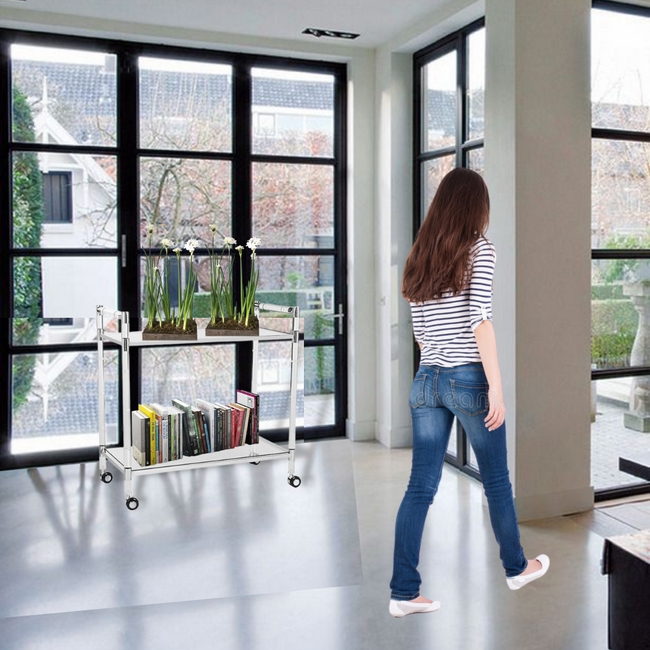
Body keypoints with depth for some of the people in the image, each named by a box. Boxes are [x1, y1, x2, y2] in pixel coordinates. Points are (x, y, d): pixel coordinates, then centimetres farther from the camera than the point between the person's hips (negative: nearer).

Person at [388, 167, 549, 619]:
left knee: (421, 487, 6)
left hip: (427, 380, 5)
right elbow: (480, 321, -16)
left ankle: (403, 591, 8)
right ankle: (517, 567, 34)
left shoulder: (420, 258, 11)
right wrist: (496, 388, -16)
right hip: (469, 379, -5)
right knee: (497, 480, 14)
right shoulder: (479, 250, -6)